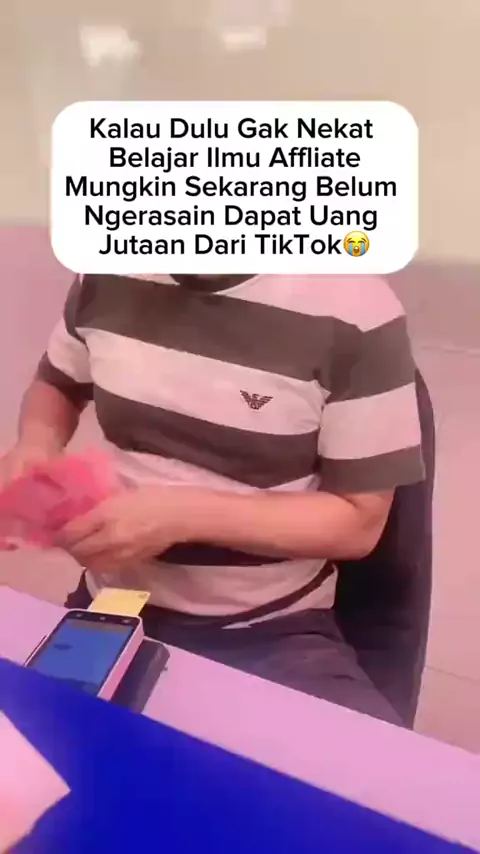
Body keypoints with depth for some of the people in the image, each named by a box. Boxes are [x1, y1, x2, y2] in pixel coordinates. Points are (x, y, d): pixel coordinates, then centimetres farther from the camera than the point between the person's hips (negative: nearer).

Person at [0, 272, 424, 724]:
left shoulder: (352, 308, -15)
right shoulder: (107, 274, -2)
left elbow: (359, 520, -11)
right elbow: (56, 385, 18)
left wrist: (184, 516, -22)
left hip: (271, 633, -3)